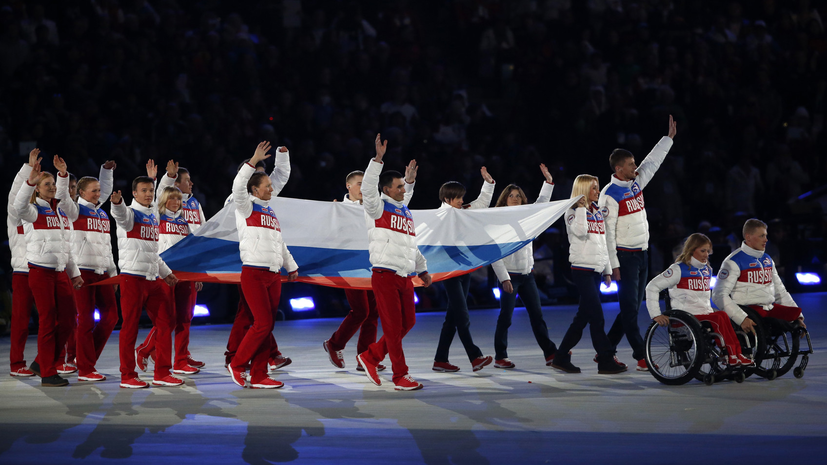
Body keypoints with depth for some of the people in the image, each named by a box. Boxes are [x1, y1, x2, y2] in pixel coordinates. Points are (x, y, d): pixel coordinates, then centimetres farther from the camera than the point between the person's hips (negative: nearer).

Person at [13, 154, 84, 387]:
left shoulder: (61, 213, 16)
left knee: (67, 318, 4)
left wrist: (74, 272, 18)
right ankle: (47, 374, 0)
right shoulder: (33, 212, -3)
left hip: (60, 272, 7)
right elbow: (19, 206, -27)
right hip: (40, 270, -7)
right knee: (48, 320, -6)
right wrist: (30, 182, -37)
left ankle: (42, 363, 18)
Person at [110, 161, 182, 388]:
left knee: (165, 323, 5)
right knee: (130, 326, -3)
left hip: (154, 278, 7)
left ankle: (162, 373, 11)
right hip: (132, 277, -7)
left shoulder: (153, 216, 15)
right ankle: (127, 376, 1)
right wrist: (117, 202, -48)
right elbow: (120, 215, -30)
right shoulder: (130, 213, -7)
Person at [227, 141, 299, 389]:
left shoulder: (270, 212, 20)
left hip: (273, 275, 7)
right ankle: (237, 365, 3)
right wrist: (253, 162, -25)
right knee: (263, 323, -13)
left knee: (268, 326, 4)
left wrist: (291, 266, 31)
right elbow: (238, 187, -21)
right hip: (253, 273, -7)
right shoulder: (246, 207, -1)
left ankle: (258, 376, 7)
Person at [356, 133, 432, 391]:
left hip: (405, 276, 7)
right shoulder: (378, 207, -1)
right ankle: (400, 376, 2)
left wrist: (422, 269, 28)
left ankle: (370, 356, 20)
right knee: (393, 326, -4)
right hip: (384, 274, -7)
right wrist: (377, 159, -27)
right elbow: (368, 188, -21)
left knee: (407, 322, 7)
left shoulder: (407, 213, 19)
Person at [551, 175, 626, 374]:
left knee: (583, 316, 7)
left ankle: (561, 358, 14)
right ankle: (606, 361, -8)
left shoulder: (597, 212, 17)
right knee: (596, 316, -10)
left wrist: (608, 270, 20)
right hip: (582, 269, -8)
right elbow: (580, 231, -24)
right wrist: (581, 207, -17)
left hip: (596, 270, 8)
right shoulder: (573, 211, -4)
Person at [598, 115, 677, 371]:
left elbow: (653, 162, 24)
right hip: (625, 256, -8)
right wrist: (613, 264, -17)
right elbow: (606, 232, -14)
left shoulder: (636, 182, 9)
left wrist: (669, 137, 24)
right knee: (629, 307, -6)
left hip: (642, 254, 8)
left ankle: (606, 351, 16)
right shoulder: (610, 195, -13)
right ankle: (641, 357, -7)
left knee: (632, 307, 9)